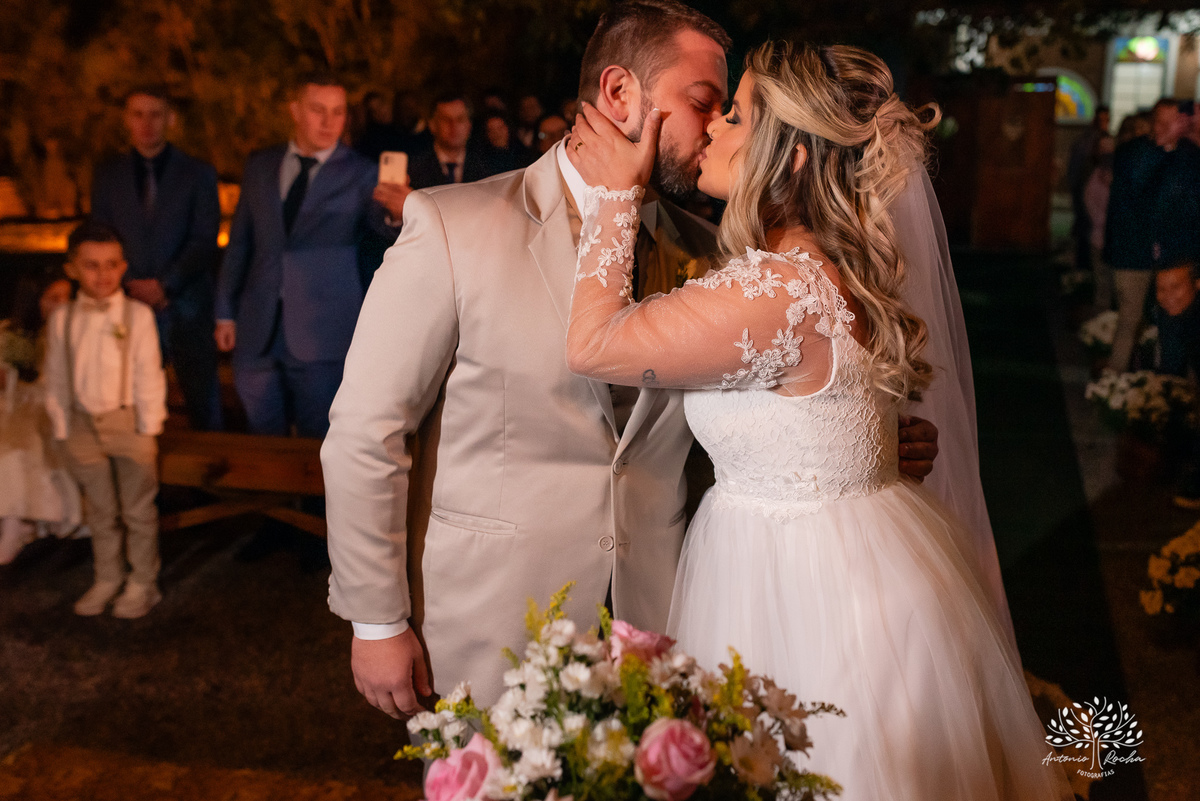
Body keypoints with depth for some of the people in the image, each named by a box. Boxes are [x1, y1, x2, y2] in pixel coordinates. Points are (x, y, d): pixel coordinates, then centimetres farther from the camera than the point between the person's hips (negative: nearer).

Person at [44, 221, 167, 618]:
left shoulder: (137, 314, -10)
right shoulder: (62, 319, -1)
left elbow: (149, 376, -8)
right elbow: (57, 380, 4)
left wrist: (148, 429, -8)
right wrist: (63, 432, 3)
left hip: (128, 422, -3)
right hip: (83, 425, 3)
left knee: (138, 510, 7)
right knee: (100, 511, 16)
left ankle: (142, 583, 20)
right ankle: (107, 579, 29)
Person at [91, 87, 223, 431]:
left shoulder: (198, 173, 7)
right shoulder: (107, 176, 13)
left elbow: (204, 241, -1)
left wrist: (165, 285, -12)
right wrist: (130, 286, -6)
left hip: (186, 308, -1)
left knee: (204, 407, -2)